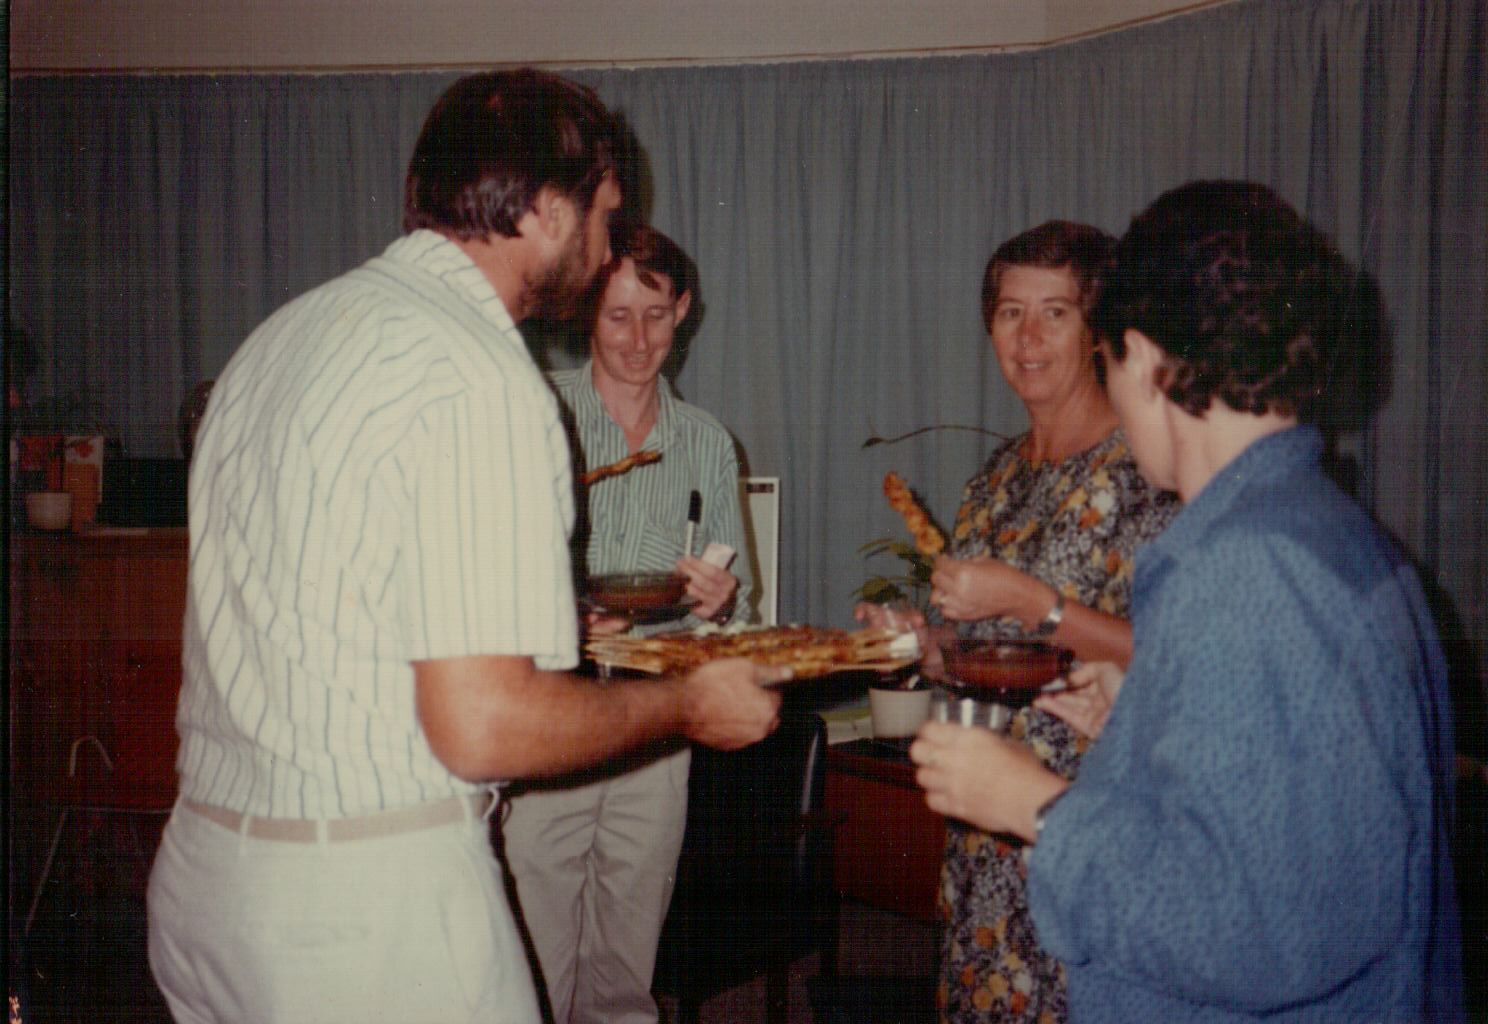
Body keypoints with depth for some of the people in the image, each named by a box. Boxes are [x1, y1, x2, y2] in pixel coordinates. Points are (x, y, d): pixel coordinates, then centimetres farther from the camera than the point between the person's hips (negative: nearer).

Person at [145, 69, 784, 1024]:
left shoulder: (289, 330, 9)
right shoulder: (480, 378, -19)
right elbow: (482, 728, -23)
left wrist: (541, 613, 24)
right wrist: (687, 702, -6)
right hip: (369, 901, -8)